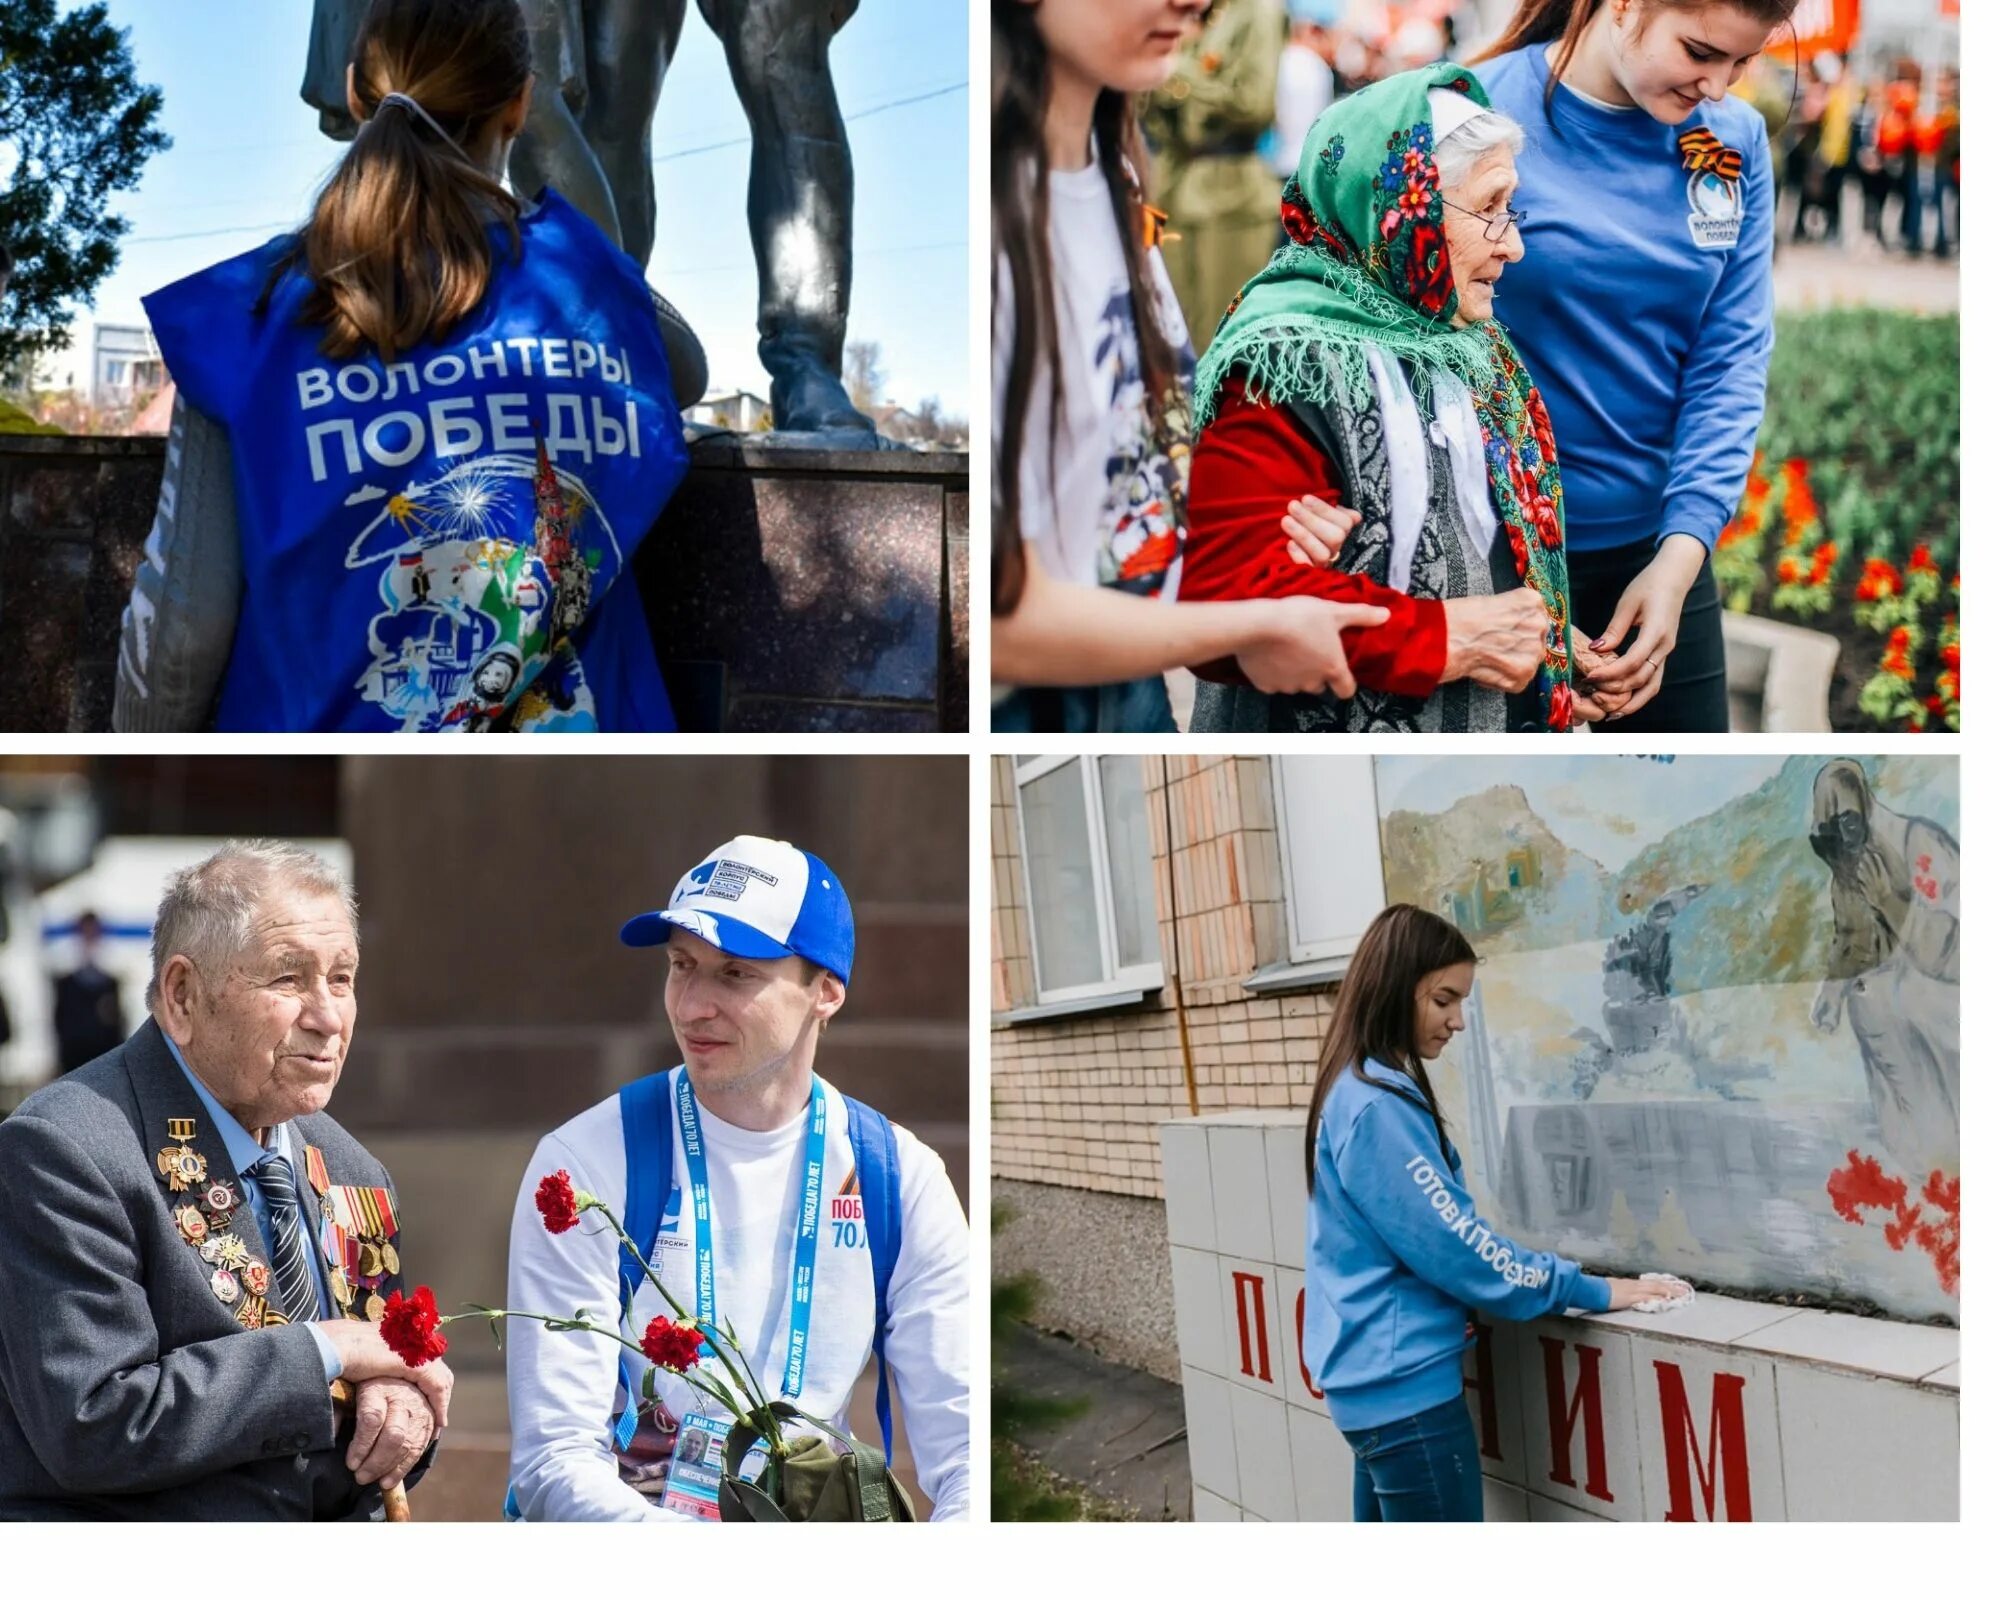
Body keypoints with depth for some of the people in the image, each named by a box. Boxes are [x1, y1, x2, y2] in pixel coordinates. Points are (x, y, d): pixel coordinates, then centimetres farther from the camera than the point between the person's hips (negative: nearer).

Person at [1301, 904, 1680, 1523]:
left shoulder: (1356, 1092, 12)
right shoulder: (1378, 1108, -19)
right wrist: (1589, 1291, -11)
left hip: (1375, 1378, 10)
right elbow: (1452, 1245, -20)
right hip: (1404, 1384, -10)